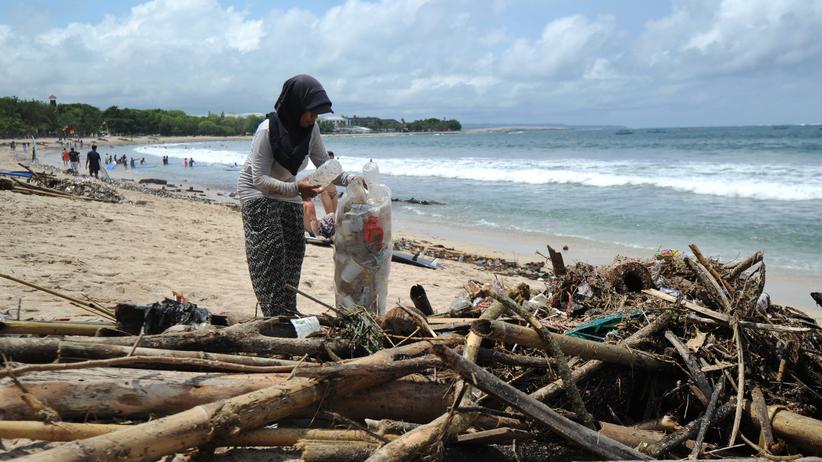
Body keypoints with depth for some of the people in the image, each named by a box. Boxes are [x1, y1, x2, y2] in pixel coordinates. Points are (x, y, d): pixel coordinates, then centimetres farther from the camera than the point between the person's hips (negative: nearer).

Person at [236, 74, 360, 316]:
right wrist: (296, 188, -42)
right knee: (270, 254, -12)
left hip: (288, 194, 7)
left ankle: (289, 312, 12)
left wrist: (350, 178, -24)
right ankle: (275, 317, -10)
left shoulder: (311, 129, -10)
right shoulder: (267, 130, -28)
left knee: (294, 250, 4)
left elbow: (324, 165, -5)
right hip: (258, 194, -6)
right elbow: (260, 179, -28)